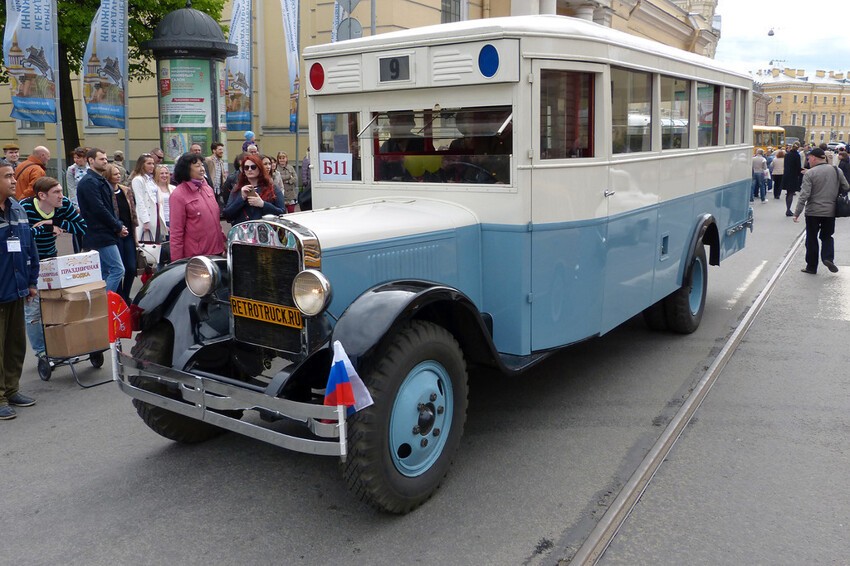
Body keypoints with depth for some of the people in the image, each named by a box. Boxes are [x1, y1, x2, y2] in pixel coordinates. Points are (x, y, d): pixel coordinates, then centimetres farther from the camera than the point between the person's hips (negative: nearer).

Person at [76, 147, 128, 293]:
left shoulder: (103, 181, 19)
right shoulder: (89, 182, -12)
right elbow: (99, 209, -19)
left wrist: (119, 225, 3)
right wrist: (118, 227, -11)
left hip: (104, 235, 10)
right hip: (100, 236, -10)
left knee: (105, 273, 12)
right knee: (118, 270, -12)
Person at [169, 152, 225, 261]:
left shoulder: (208, 189, 9)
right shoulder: (178, 195, -9)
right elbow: (176, 231, -10)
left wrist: (222, 242, 17)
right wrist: (177, 262, -11)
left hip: (216, 251, 6)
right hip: (194, 256, -6)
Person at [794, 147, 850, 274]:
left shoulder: (810, 174, -12)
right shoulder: (836, 170, 2)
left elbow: (804, 195, -17)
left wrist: (797, 213, -13)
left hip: (813, 212, -3)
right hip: (830, 211, 3)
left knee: (811, 239, 8)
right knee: (827, 236, 18)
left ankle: (811, 266, 14)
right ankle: (828, 258, -5)